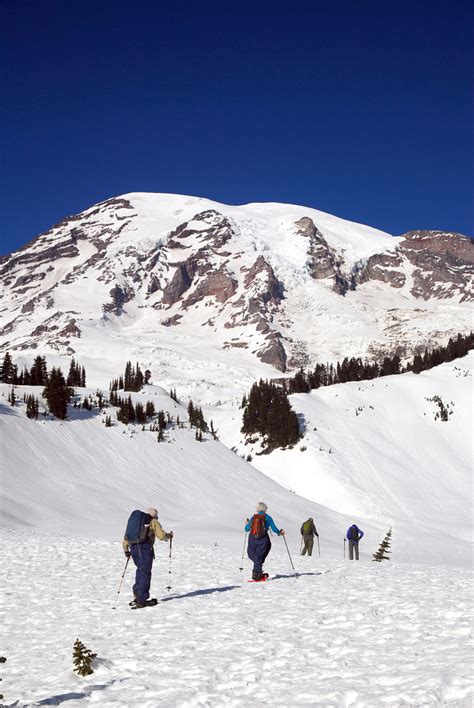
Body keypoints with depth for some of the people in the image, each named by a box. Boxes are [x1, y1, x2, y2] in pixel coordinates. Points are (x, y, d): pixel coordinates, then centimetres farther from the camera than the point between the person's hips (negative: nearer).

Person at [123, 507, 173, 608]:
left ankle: (137, 594, 12)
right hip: (145, 548, -5)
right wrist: (169, 535, 19)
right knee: (145, 573, -1)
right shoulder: (154, 522, 10)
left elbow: (127, 536, 22)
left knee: (140, 570, 22)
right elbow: (161, 536, -1)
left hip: (133, 547, 5)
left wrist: (126, 550, 28)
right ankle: (141, 600, -4)